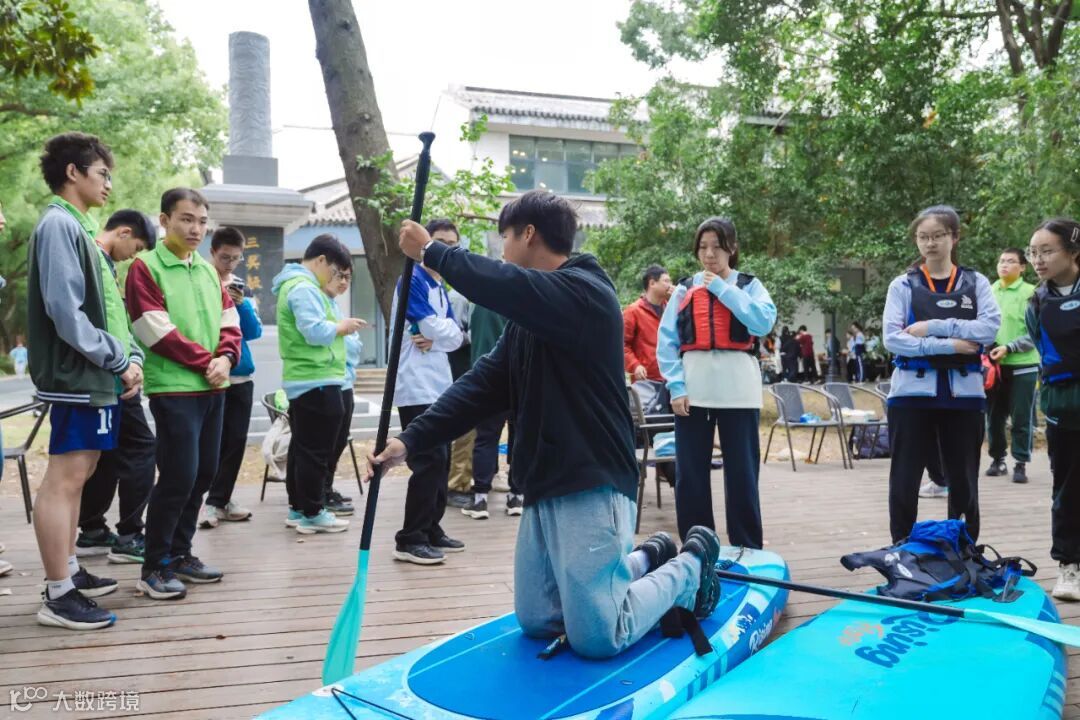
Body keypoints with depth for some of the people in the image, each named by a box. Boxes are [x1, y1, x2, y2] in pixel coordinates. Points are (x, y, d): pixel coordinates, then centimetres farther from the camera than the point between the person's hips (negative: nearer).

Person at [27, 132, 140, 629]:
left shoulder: (78, 226, 18)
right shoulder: (59, 224, -11)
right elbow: (66, 311, -20)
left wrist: (122, 362, 6)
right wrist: (119, 360, -14)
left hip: (93, 376, 10)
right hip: (77, 376, -10)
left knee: (76, 474, 15)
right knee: (64, 478, -6)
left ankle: (68, 572, 25)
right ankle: (58, 596, -1)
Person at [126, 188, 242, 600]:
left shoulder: (209, 271, 16)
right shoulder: (145, 268, -5)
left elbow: (230, 322, 13)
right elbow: (157, 331, -13)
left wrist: (225, 359, -7)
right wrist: (205, 361, -12)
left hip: (213, 390, 7)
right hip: (174, 390, -7)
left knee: (203, 475, 9)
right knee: (178, 477, -9)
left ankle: (180, 554, 22)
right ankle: (154, 568, 4)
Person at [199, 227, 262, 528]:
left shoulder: (242, 288, 11)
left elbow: (255, 332, 3)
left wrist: (242, 304, -13)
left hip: (241, 374, 5)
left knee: (236, 440, 5)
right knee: (214, 440, -4)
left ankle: (219, 500, 15)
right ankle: (214, 501, 5)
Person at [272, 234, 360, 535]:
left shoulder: (296, 285, 19)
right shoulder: (304, 288, -15)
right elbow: (316, 332, -25)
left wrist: (339, 326, 7)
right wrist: (342, 326, -8)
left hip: (302, 381, 11)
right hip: (317, 382, -11)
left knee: (302, 447, 14)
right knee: (316, 451, -4)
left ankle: (297, 508, 21)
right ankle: (312, 513, 2)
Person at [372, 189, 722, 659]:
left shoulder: (584, 291, -13)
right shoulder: (530, 316, 13)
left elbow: (503, 286, -30)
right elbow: (483, 385, 6)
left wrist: (431, 251, -15)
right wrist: (411, 440, -3)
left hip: (592, 486, -9)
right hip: (545, 486, 9)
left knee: (596, 638, -6)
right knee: (536, 623, 14)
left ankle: (690, 566, 18)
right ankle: (649, 559, 28)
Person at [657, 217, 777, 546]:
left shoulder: (749, 286, 9)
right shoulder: (684, 290, 11)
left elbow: (764, 322, -11)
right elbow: (666, 341, 5)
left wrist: (723, 288, -7)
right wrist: (676, 386, -6)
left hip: (738, 392, -1)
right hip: (693, 391, 2)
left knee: (742, 474, 3)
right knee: (690, 475, 4)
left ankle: (747, 552, 13)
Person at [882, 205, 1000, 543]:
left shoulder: (976, 283, 8)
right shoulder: (903, 285, 3)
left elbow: (991, 327, -8)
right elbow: (892, 338, -9)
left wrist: (934, 327, -15)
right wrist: (948, 344, -16)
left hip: (963, 393, 1)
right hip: (912, 392, -1)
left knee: (963, 480, 9)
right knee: (904, 481, 2)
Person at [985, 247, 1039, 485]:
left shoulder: (1031, 294, -5)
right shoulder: (988, 292, 8)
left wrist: (1008, 348, -18)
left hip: (1022, 366, -4)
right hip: (993, 365, 4)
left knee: (1022, 418, 1)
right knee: (994, 417, 9)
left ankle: (1021, 464, 9)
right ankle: (997, 459, 22)